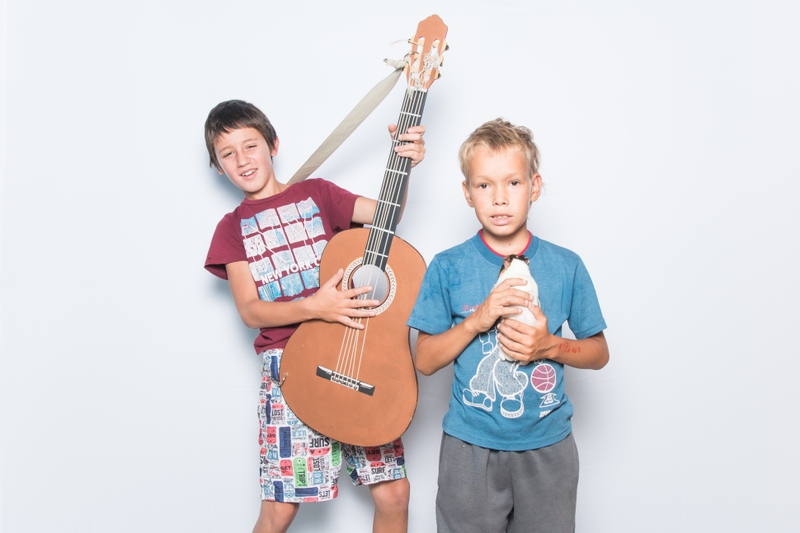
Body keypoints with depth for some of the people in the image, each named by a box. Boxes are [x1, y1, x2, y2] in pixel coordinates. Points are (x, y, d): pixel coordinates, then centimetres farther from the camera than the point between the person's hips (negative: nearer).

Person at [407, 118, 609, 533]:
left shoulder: (565, 266, -3)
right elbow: (424, 361, -4)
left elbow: (598, 353, 5)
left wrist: (549, 346, -14)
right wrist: (477, 320, -19)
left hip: (548, 446, 1)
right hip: (470, 447, -1)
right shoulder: (448, 268, -5)